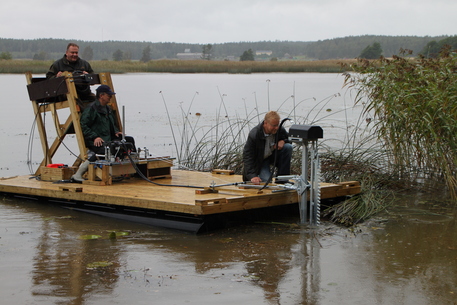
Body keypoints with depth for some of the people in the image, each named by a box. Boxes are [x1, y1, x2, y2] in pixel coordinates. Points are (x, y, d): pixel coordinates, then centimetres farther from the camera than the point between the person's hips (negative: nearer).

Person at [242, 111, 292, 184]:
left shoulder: (280, 130, -16)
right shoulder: (254, 134, -28)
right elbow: (247, 156, -28)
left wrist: (283, 141, -20)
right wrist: (252, 176, -40)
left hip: (274, 156, 4)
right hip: (260, 160, -4)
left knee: (288, 147, -23)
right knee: (267, 181, -27)